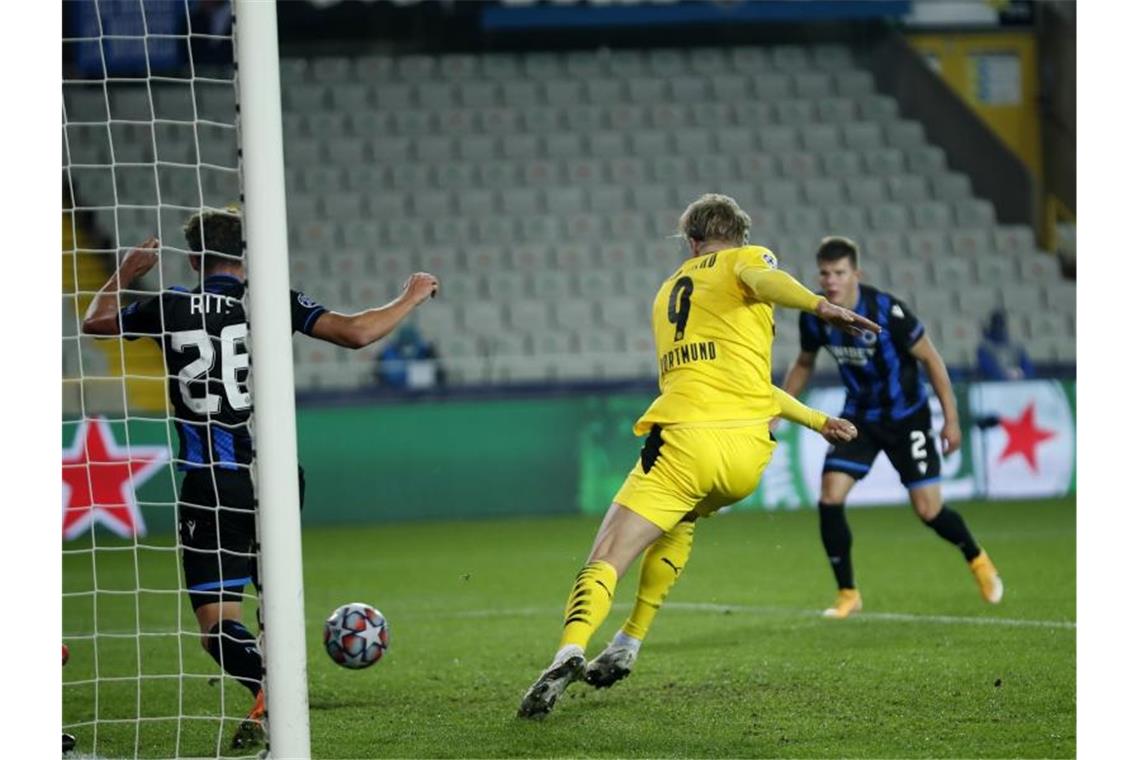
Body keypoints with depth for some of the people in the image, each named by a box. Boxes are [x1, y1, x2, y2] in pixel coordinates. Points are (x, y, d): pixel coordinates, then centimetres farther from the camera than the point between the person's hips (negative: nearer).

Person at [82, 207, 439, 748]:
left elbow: (95, 322, 21)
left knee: (217, 623, -5)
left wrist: (126, 273, 39)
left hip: (207, 483, -2)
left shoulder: (168, 308, 2)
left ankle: (271, 692, -31)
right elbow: (355, 333, -5)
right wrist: (411, 298, 11)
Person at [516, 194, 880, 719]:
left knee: (605, 560, -7)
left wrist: (816, 419, 43)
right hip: (746, 452, 0)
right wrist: (820, 306, -29)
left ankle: (571, 650, -37)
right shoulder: (746, 259, 15)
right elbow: (762, 279, -13)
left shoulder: (669, 291, 30)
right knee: (681, 520, 31)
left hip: (682, 441, 0)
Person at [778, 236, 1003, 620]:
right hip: (859, 416, 4)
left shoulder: (886, 311, -25)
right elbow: (804, 364, 10)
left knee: (928, 510, -4)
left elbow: (931, 359, -14)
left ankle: (978, 561, 28)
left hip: (906, 416, -4)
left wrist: (951, 419, -13)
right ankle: (847, 594, 2)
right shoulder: (814, 317, -12)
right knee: (830, 498, -13)